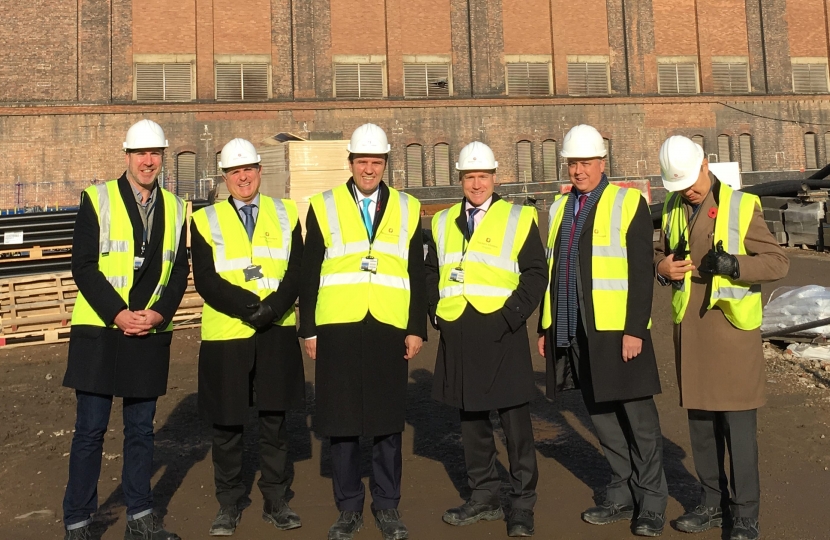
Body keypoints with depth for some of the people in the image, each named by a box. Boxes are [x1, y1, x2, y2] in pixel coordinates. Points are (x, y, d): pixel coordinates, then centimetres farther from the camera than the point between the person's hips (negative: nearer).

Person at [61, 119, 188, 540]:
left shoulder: (175, 208, 9)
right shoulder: (97, 199, -1)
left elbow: (179, 271, 7)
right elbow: (83, 266, -7)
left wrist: (159, 313, -9)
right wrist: (118, 314, -15)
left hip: (151, 334, 3)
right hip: (100, 332, -3)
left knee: (141, 429, 11)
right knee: (90, 430, 3)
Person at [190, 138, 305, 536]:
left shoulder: (285, 213, 9)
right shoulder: (205, 220, 4)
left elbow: (296, 272, 0)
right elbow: (206, 282, -6)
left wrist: (273, 307, -17)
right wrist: (249, 308, -18)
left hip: (277, 334, 1)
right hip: (225, 336, -1)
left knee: (274, 420, 9)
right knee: (227, 425, 8)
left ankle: (276, 502, 24)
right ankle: (228, 506, 25)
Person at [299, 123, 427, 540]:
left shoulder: (408, 209, 10)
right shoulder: (323, 207, 7)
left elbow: (417, 275, 8)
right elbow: (309, 275, 6)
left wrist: (417, 329, 2)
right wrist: (308, 330, 2)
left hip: (389, 331, 1)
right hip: (338, 330, 0)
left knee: (388, 421, 7)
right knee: (341, 420, 6)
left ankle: (387, 506, 23)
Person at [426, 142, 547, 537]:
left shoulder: (518, 219, 2)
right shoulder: (443, 222, 14)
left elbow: (536, 273, -2)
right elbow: (432, 272, 19)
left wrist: (510, 316, -12)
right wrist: (436, 312, 5)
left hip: (501, 334, -4)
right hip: (457, 337, 4)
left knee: (515, 422, 2)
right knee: (471, 419, 13)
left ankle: (522, 505, 15)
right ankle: (483, 497, 27)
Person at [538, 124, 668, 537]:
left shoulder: (628, 203, -3)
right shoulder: (559, 208, 14)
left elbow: (641, 273, -9)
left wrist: (635, 330, -16)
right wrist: (545, 327, 12)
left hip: (617, 331, -5)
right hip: (573, 333, 6)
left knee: (638, 421, 5)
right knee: (602, 418, 14)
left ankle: (651, 505, 20)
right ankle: (622, 496, 29)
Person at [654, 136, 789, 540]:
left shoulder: (742, 206, -6)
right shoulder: (672, 208, 9)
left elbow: (778, 261, -7)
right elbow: (659, 251, 20)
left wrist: (734, 264, -24)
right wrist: (661, 267, -4)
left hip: (731, 328, -5)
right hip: (689, 329, 5)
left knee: (739, 424, 1)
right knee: (700, 420, 13)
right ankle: (713, 503, 28)